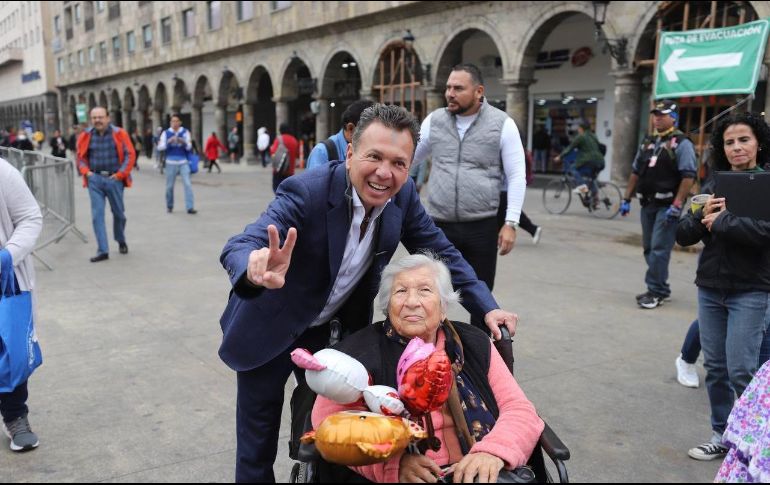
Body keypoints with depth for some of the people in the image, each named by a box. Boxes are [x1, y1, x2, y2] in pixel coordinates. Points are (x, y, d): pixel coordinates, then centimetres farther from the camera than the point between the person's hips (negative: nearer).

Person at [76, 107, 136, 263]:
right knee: (97, 215, -4)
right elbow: (81, 156, 13)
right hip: (95, 179, 1)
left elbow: (130, 154, -4)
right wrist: (86, 171, -2)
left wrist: (121, 174, -8)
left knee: (118, 213, 11)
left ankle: (121, 242, 36)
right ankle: (102, 250, 0)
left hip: (114, 179, -1)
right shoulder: (85, 136, 3)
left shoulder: (119, 134, -4)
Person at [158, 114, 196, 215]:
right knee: (169, 186, 7)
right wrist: (169, 141, -19)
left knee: (188, 184, -10)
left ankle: (190, 207, -11)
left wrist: (183, 142, -20)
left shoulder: (185, 132, 5)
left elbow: (189, 148, 0)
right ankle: (169, 206, 24)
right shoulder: (166, 133, 5)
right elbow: (160, 147, -3)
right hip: (171, 163, 0)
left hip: (183, 162, 0)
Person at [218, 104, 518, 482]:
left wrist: (487, 308, -11)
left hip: (337, 328, 4)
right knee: (258, 447, 9)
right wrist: (256, 268, -65)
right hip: (271, 330, -4)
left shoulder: (402, 196, -14)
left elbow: (440, 252, -2)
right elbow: (239, 245, -40)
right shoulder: (305, 192, -30)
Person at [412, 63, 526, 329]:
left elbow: (516, 176, -3)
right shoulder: (434, 120, 4)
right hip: (439, 226, 2)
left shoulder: (502, 123, -3)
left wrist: (511, 223, -9)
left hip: (482, 227, -1)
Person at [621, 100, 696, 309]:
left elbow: (688, 176, -15)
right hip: (648, 204, 8)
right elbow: (635, 172, 19)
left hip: (667, 206, -7)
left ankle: (655, 291, -1)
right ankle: (661, 289, 23)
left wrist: (676, 206, -21)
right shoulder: (647, 142, 15)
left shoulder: (681, 143, -7)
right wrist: (627, 199, 15)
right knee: (649, 249, 11)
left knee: (659, 249, -9)